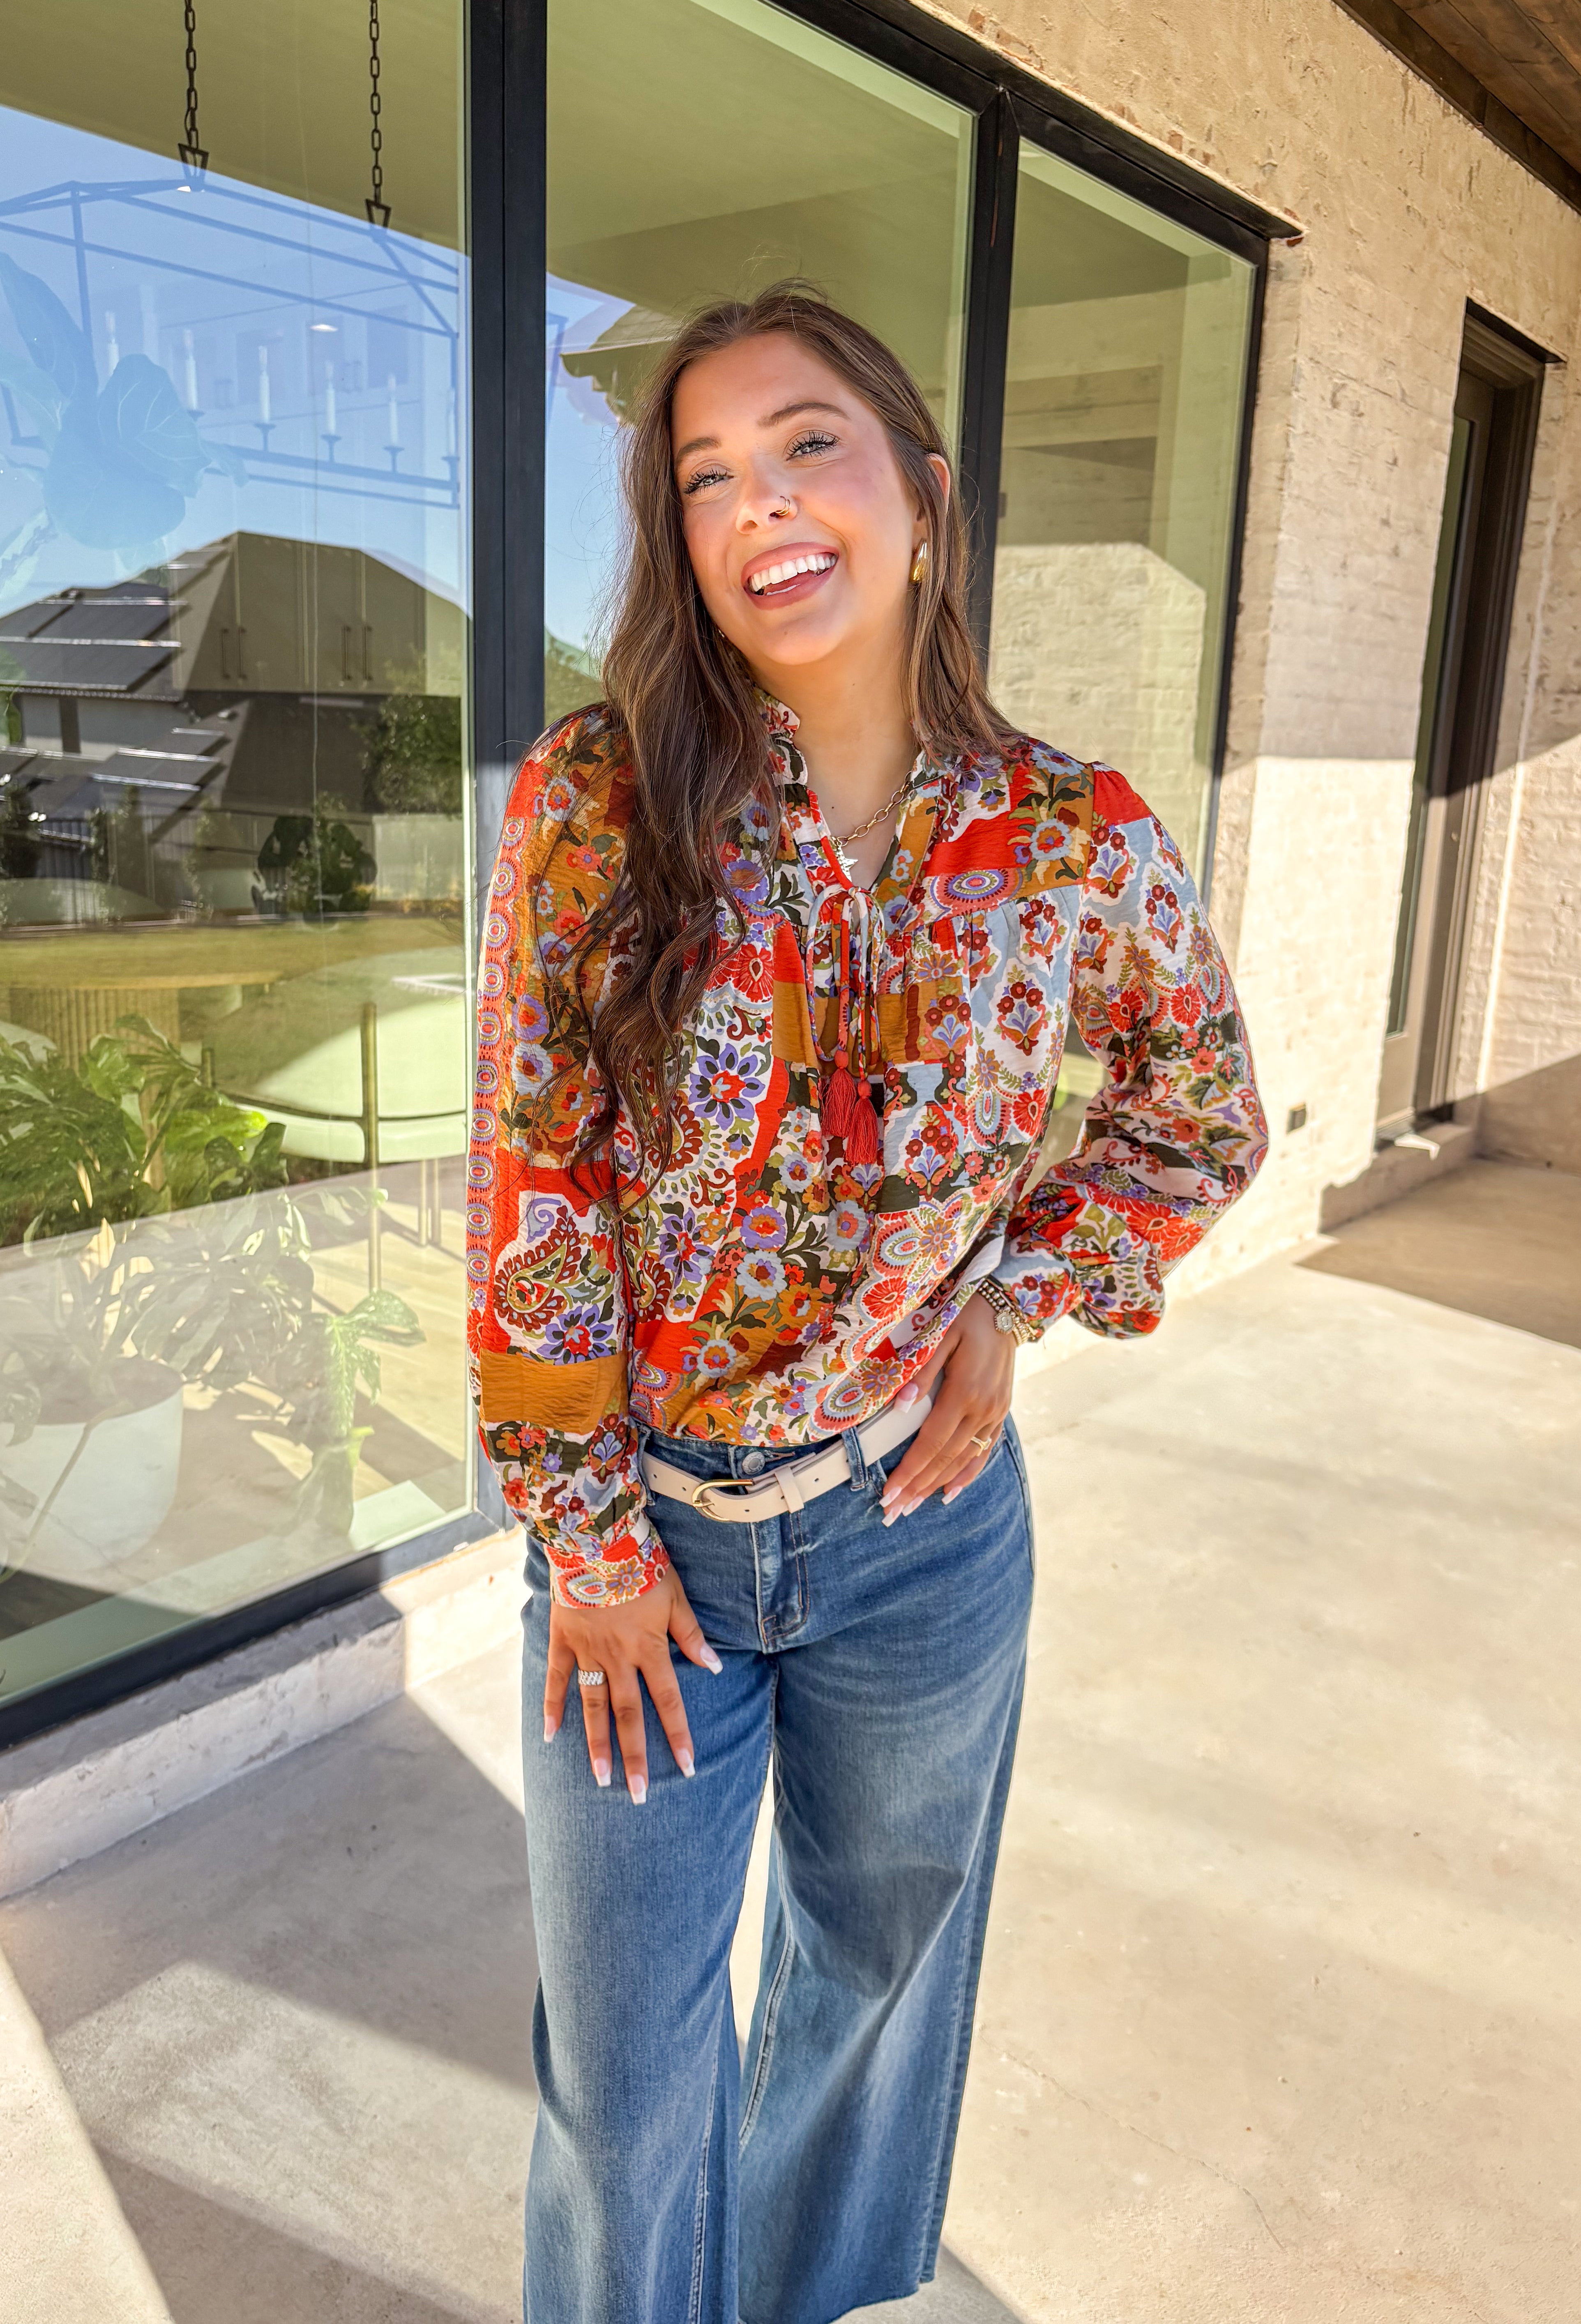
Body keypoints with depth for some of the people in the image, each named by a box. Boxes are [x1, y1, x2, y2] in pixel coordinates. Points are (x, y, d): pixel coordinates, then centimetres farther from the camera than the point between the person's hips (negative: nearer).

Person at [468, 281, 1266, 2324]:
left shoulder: (1084, 844, -10)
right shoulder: (591, 804, -14)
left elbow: (1204, 1121, 7)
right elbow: (531, 1191, -11)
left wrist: (1022, 1291, -7)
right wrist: (586, 1532, -9)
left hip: (921, 1523, 2)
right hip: (641, 1518, -1)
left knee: (879, 1958, 26)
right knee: (620, 2058, 15)